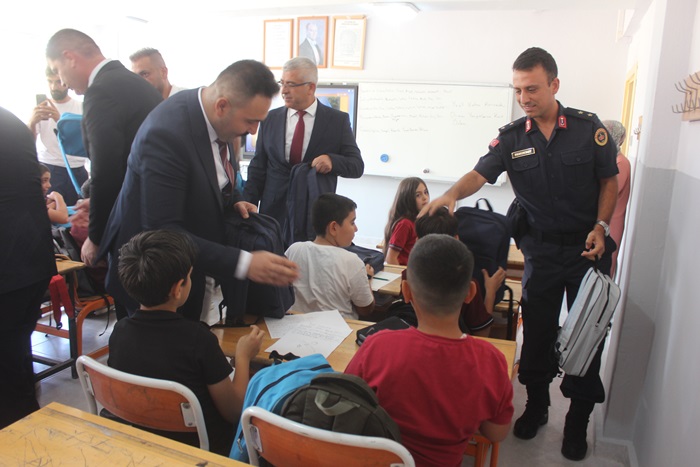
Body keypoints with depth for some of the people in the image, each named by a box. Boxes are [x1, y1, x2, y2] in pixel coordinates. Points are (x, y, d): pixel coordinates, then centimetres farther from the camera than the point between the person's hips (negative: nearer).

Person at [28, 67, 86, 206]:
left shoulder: (81, 107, 3)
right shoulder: (40, 108, 4)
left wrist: (60, 120, -24)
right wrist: (32, 122, -23)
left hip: (77, 171, 0)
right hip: (47, 170, 0)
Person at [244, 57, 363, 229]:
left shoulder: (338, 120, 0)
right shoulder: (270, 119, 6)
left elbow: (357, 166, -1)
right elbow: (258, 168, 8)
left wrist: (332, 160, -22)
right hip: (273, 211, 2)